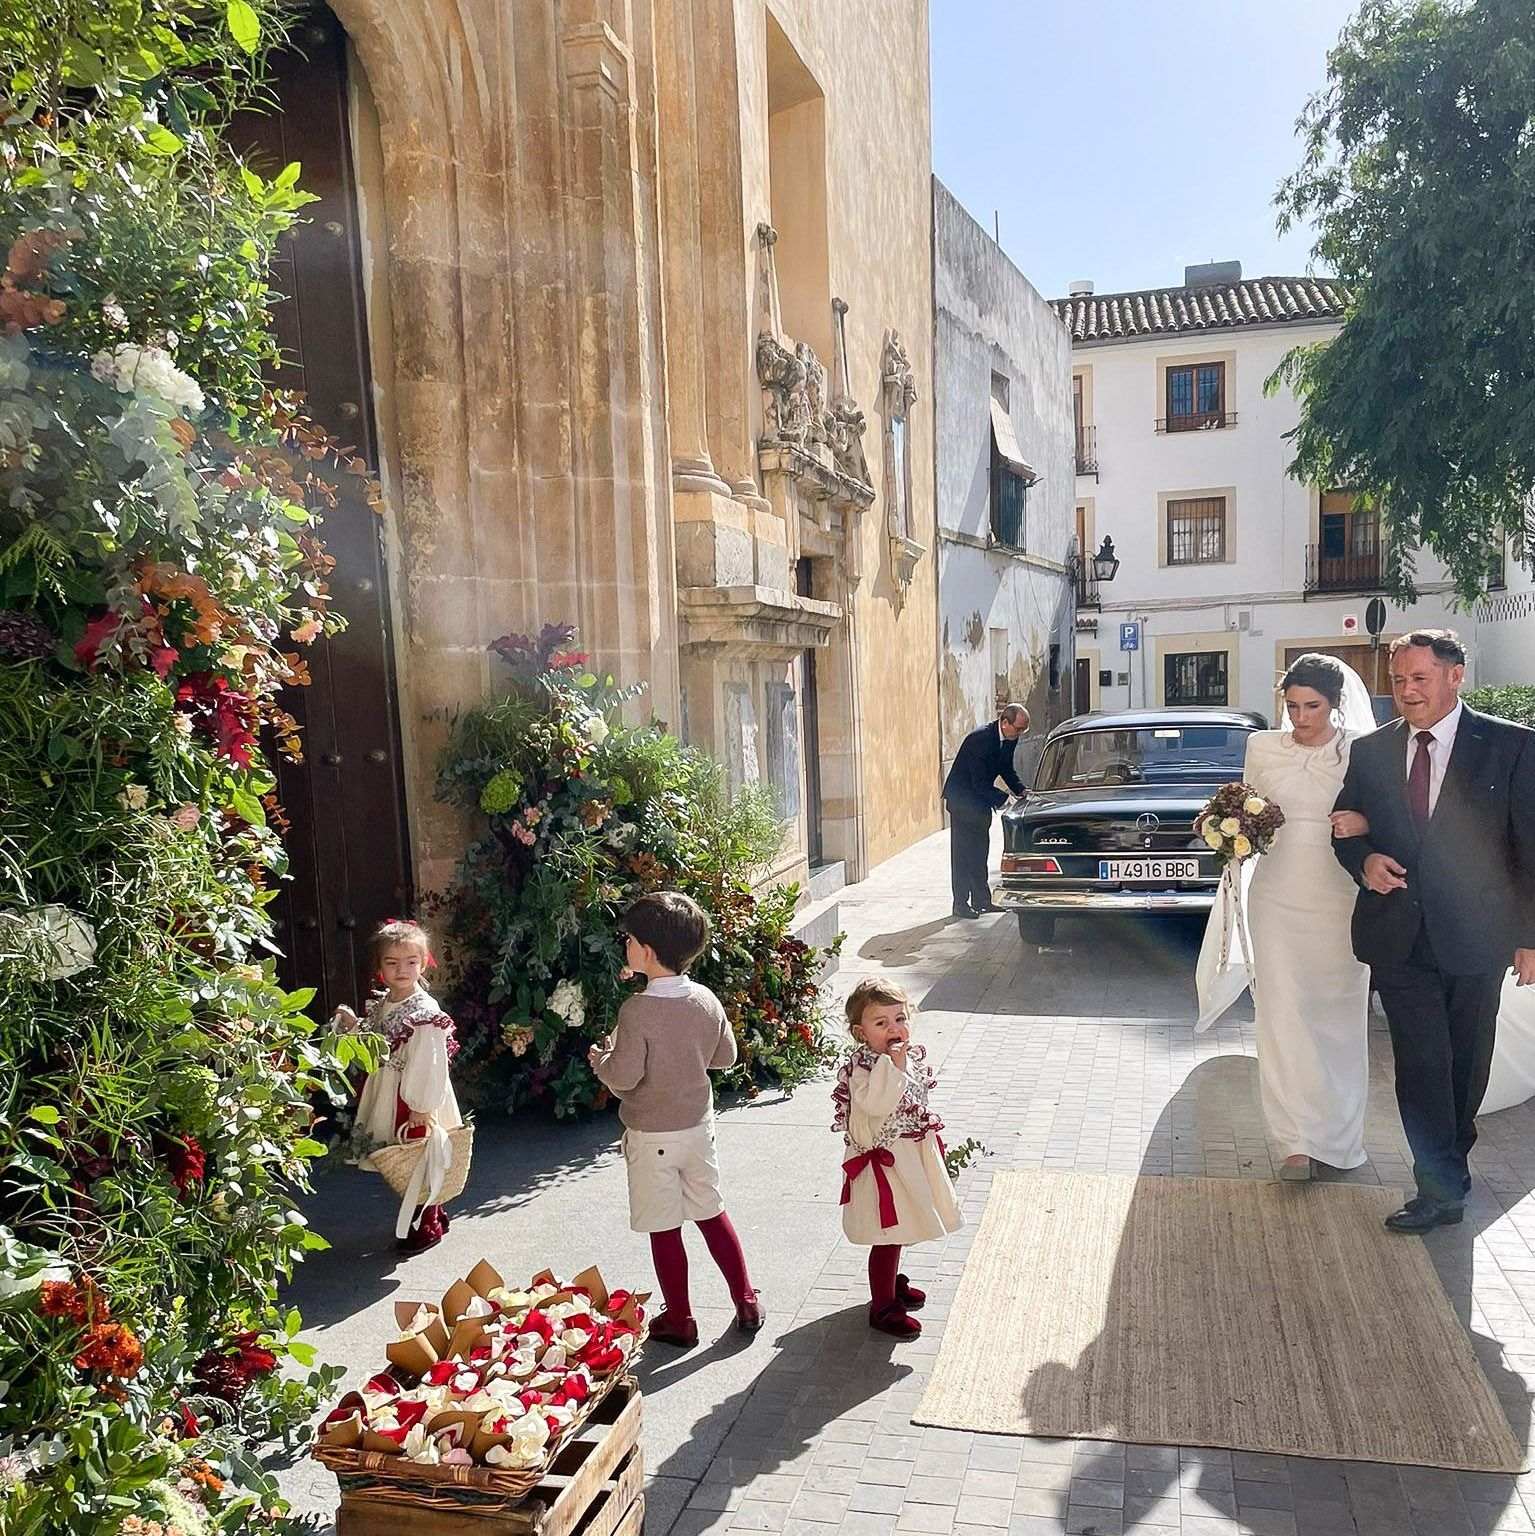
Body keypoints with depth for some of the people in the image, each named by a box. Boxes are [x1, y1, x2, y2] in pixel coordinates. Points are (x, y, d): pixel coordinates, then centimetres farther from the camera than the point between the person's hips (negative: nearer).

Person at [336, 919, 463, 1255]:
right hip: (389, 1095, 8)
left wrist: (422, 1107, -20)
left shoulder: (425, 1011, -20)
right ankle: (434, 1214, 35)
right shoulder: (380, 1004, 6)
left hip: (417, 1100, -8)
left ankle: (428, 1227, 20)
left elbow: (430, 1062, -21)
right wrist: (353, 1024, 4)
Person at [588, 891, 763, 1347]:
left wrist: (600, 1058, -2)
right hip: (698, 1125, 6)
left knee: (664, 1230, 9)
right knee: (711, 1213, 20)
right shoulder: (706, 1000, -5)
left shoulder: (637, 1009, -23)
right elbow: (725, 1055, 6)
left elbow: (623, 1076, -22)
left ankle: (679, 1320, 22)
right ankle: (747, 1304, 27)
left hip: (652, 1135, -6)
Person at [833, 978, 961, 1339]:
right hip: (883, 1159, -8)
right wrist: (895, 1063, -41)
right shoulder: (861, 1067, -25)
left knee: (898, 1231, 25)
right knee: (888, 1234, 2)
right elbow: (876, 1103, -42)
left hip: (912, 1153, 8)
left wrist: (928, 1134, 20)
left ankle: (892, 1283, 46)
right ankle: (882, 1308, 18)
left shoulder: (912, 1057, 1)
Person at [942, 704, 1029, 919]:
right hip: (962, 798, -8)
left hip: (980, 799, 8)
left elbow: (1007, 770, 11)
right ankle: (961, 903, 0)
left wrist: (1021, 791, -6)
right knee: (962, 852, -5)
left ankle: (981, 900, 16)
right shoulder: (979, 738, -27)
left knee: (980, 850, 10)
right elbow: (979, 782, -27)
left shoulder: (1008, 739, -2)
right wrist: (1004, 800, -26)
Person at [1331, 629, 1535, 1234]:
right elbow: (1345, 829, 14)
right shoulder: (1369, 751, 4)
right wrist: (1364, 860, -9)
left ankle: (1450, 1156, 37)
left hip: (1476, 935, -1)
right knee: (1420, 1065, 1)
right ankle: (1442, 1189, 10)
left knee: (1465, 1065, 15)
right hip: (1398, 935, 1)